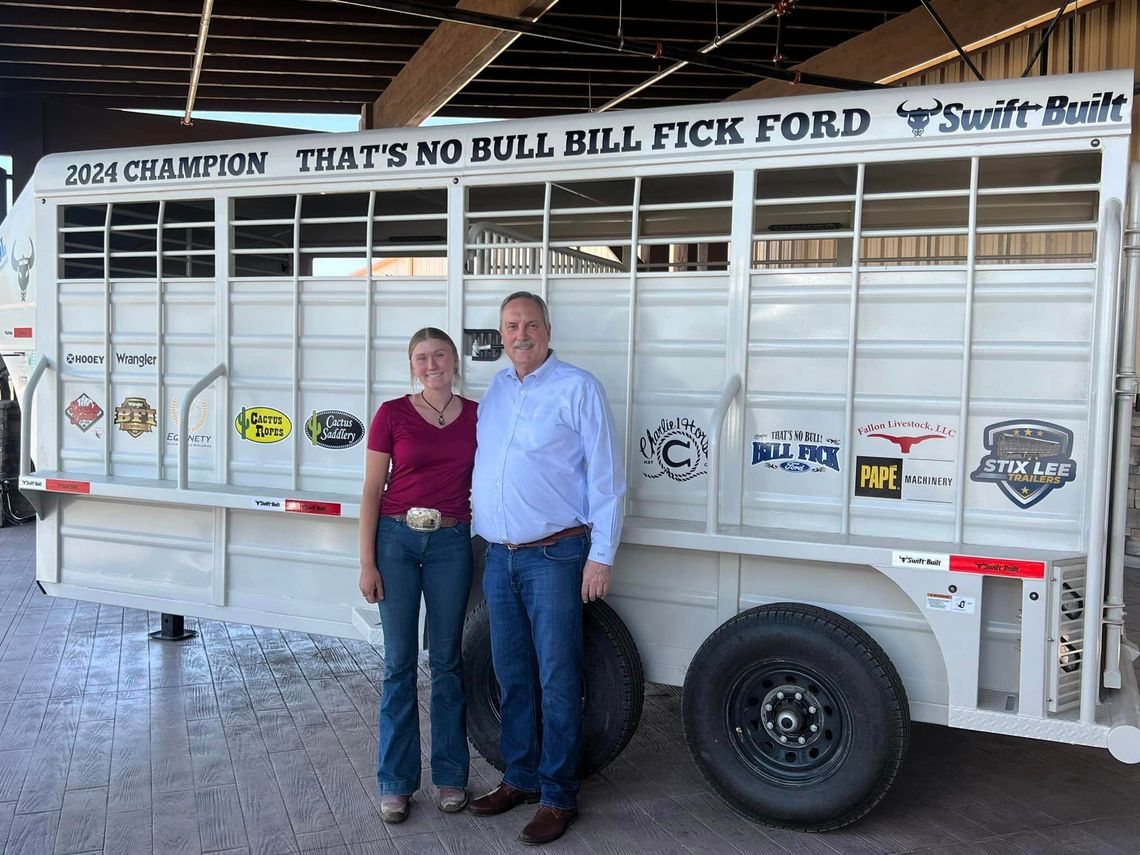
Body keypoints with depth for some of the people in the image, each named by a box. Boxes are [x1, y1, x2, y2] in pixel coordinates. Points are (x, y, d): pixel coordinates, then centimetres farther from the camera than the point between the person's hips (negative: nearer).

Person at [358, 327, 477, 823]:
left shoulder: (475, 417, 4)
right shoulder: (392, 415, -2)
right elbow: (372, 492, -1)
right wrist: (367, 563, -4)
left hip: (452, 544, 2)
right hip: (396, 539, -1)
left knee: (447, 660, 9)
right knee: (399, 661, 4)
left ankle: (450, 774, 23)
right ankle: (396, 782, 17)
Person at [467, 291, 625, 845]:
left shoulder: (578, 388, -7)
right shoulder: (494, 390, 12)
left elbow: (605, 478, -9)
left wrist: (601, 556, -12)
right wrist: (481, 538, 17)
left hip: (554, 556, -6)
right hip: (498, 556, 6)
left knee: (557, 680, 0)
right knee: (512, 676, 15)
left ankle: (557, 797, 13)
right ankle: (520, 779, 29)